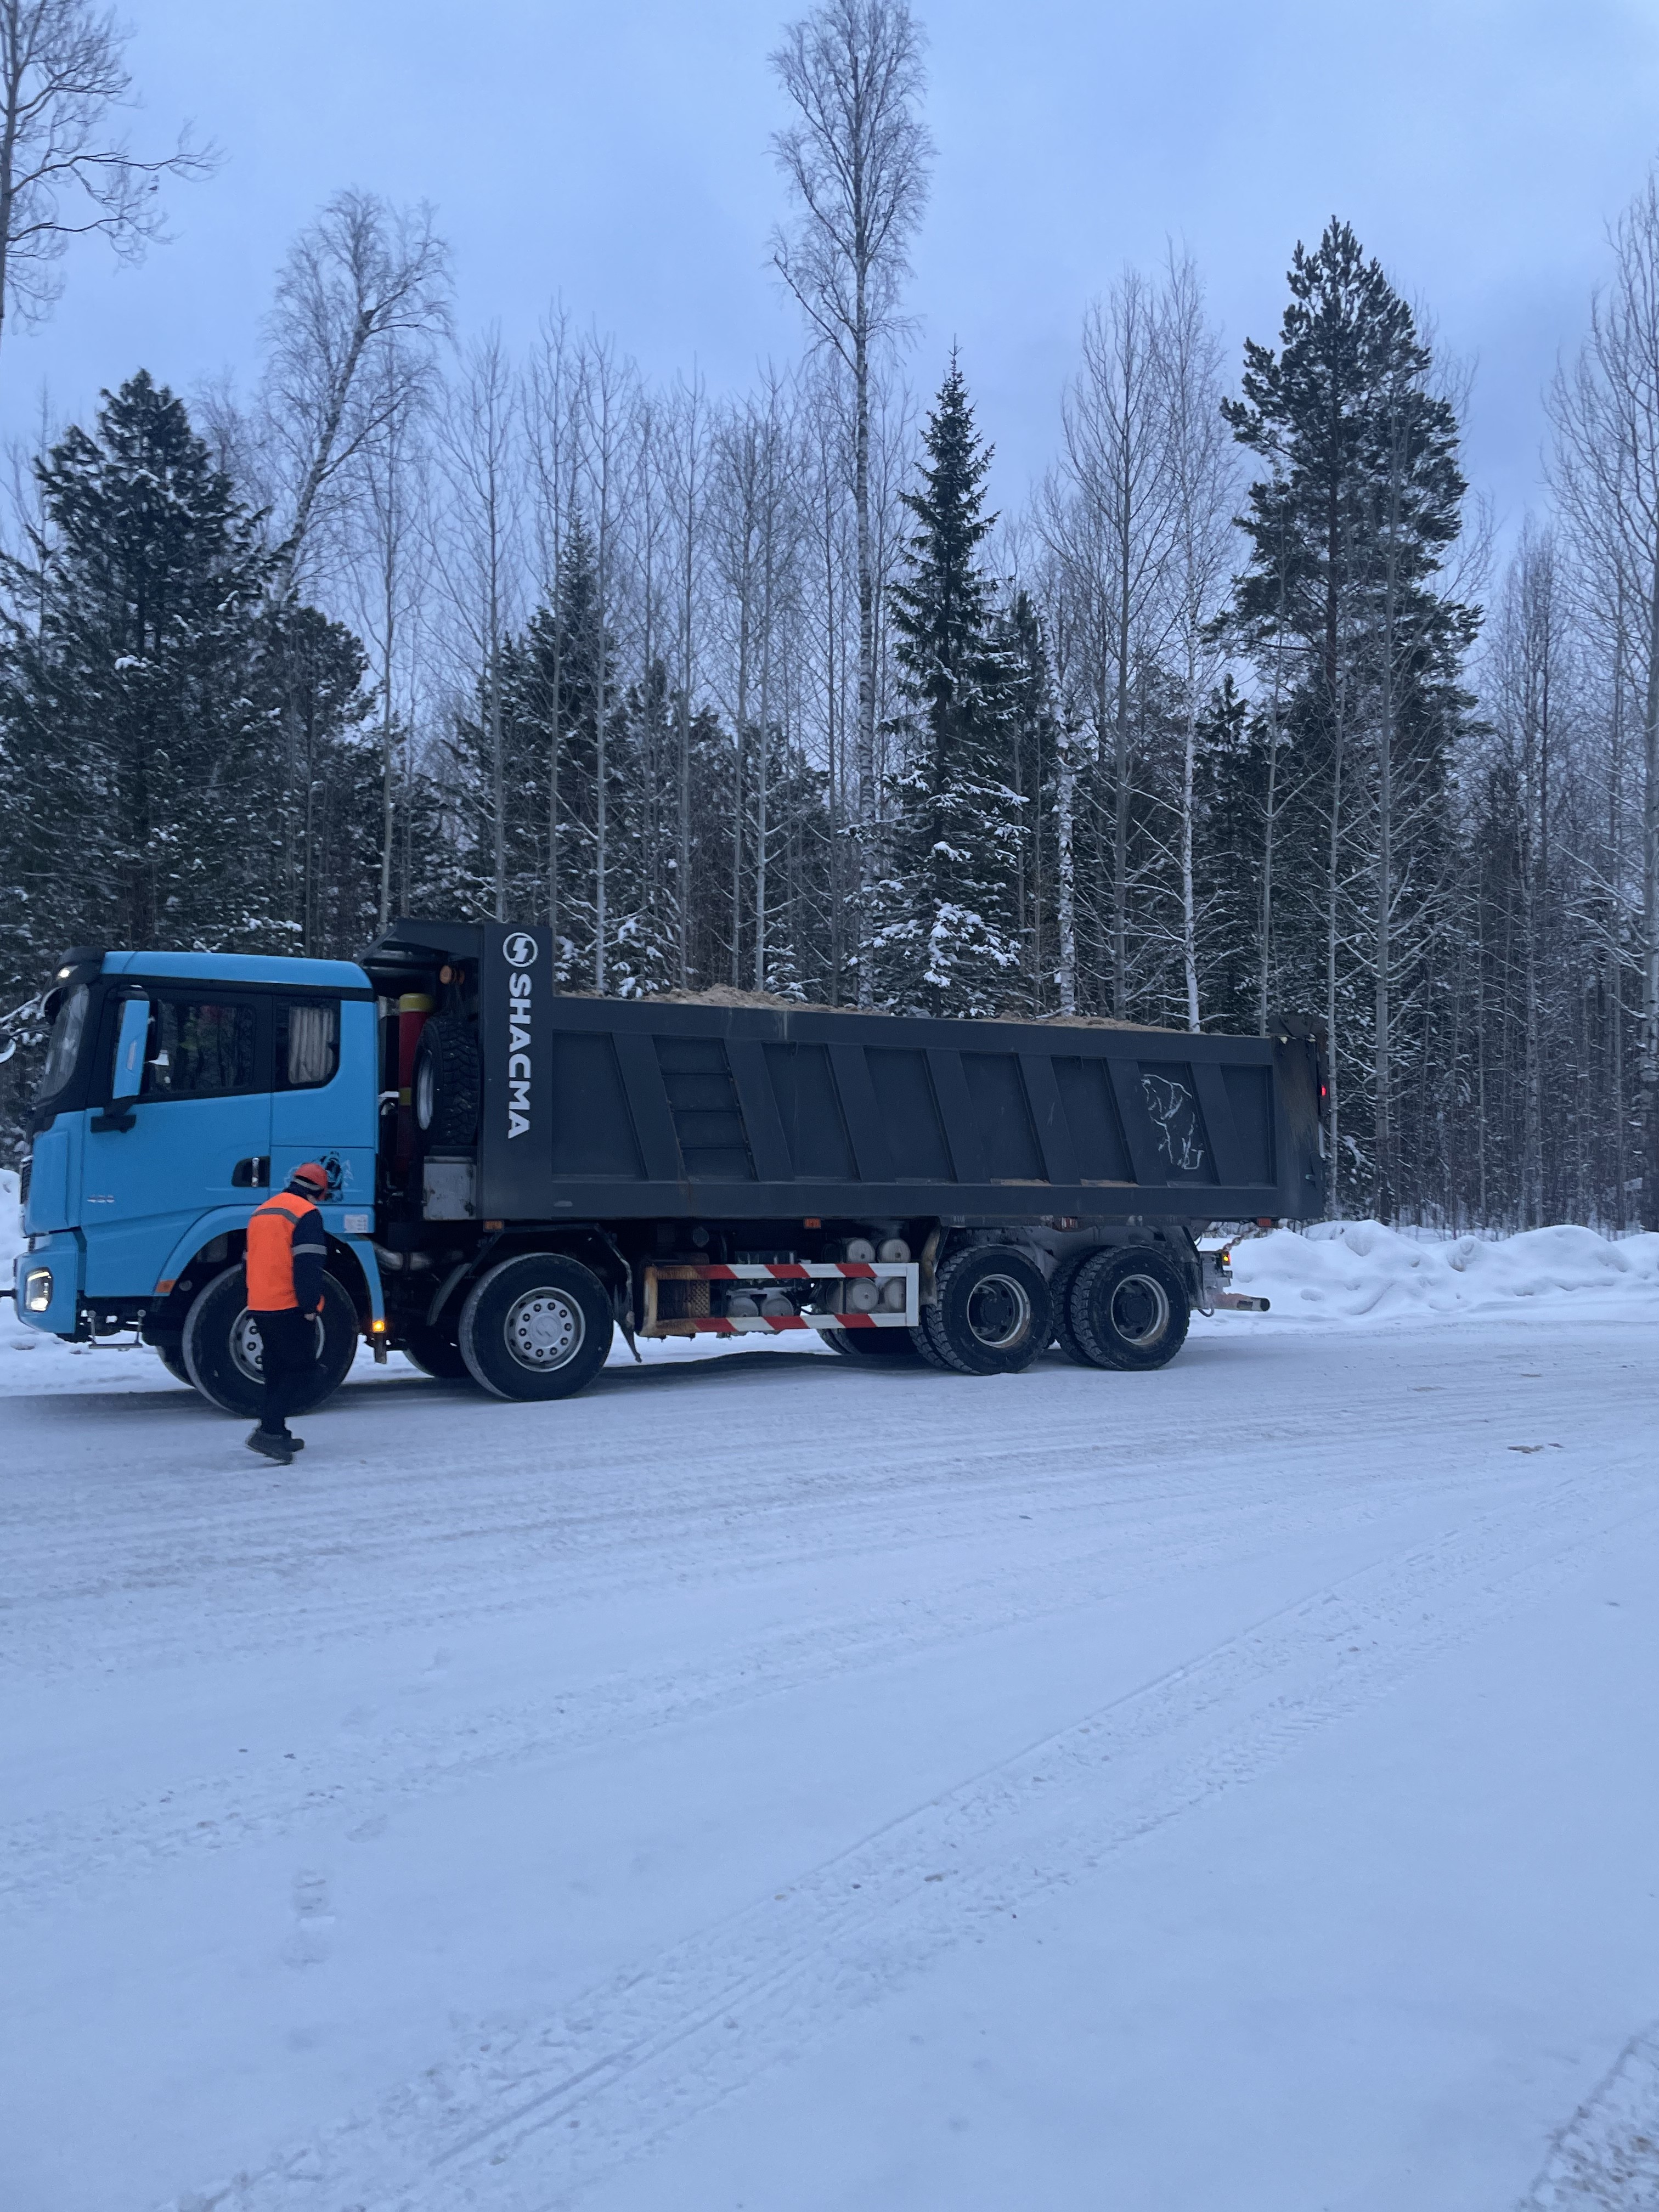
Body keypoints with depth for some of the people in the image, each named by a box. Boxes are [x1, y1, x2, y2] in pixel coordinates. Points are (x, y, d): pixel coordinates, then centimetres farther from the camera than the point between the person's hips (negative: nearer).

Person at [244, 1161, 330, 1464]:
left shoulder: (262, 1212, 17)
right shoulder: (306, 1214, -11)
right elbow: (309, 1266, -19)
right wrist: (310, 1306, -15)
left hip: (260, 1306, 9)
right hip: (290, 1308, -9)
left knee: (278, 1371, 18)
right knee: (302, 1373, -6)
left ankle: (277, 1434, 21)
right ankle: (268, 1431, -18)